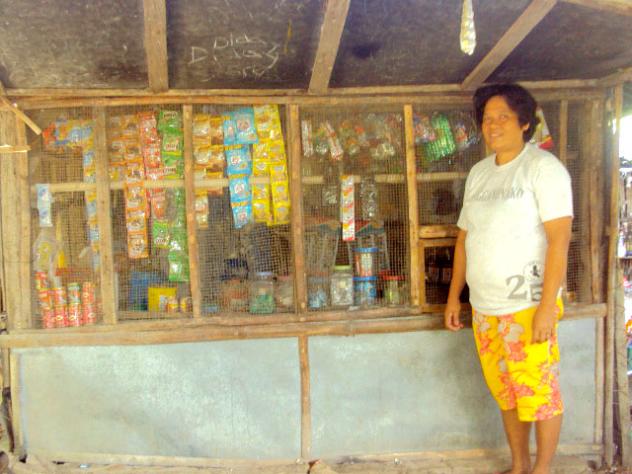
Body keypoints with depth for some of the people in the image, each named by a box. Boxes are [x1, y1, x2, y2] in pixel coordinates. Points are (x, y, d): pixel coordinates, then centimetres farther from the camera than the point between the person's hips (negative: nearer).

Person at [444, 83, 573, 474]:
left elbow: (559, 239, -15)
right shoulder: (479, 172, 12)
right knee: (505, 392, 15)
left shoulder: (543, 167, -8)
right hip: (484, 306, 6)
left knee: (539, 391, 5)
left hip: (528, 305, -6)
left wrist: (547, 306, -20)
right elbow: (465, 237, 15)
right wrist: (454, 296, 13)